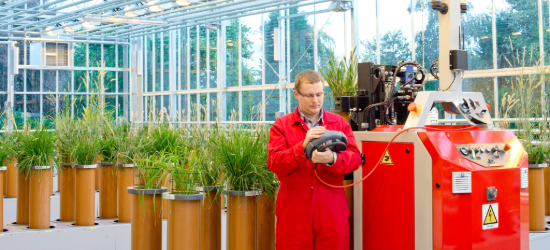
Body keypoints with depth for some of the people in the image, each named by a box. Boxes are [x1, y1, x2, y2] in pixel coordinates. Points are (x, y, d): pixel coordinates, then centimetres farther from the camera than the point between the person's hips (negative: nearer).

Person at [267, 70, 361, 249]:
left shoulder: (339, 123, 11)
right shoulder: (282, 125, 6)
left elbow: (355, 158, -1)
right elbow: (274, 163, -7)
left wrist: (332, 159, -22)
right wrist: (303, 147, -21)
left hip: (332, 212, 1)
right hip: (294, 213, -1)